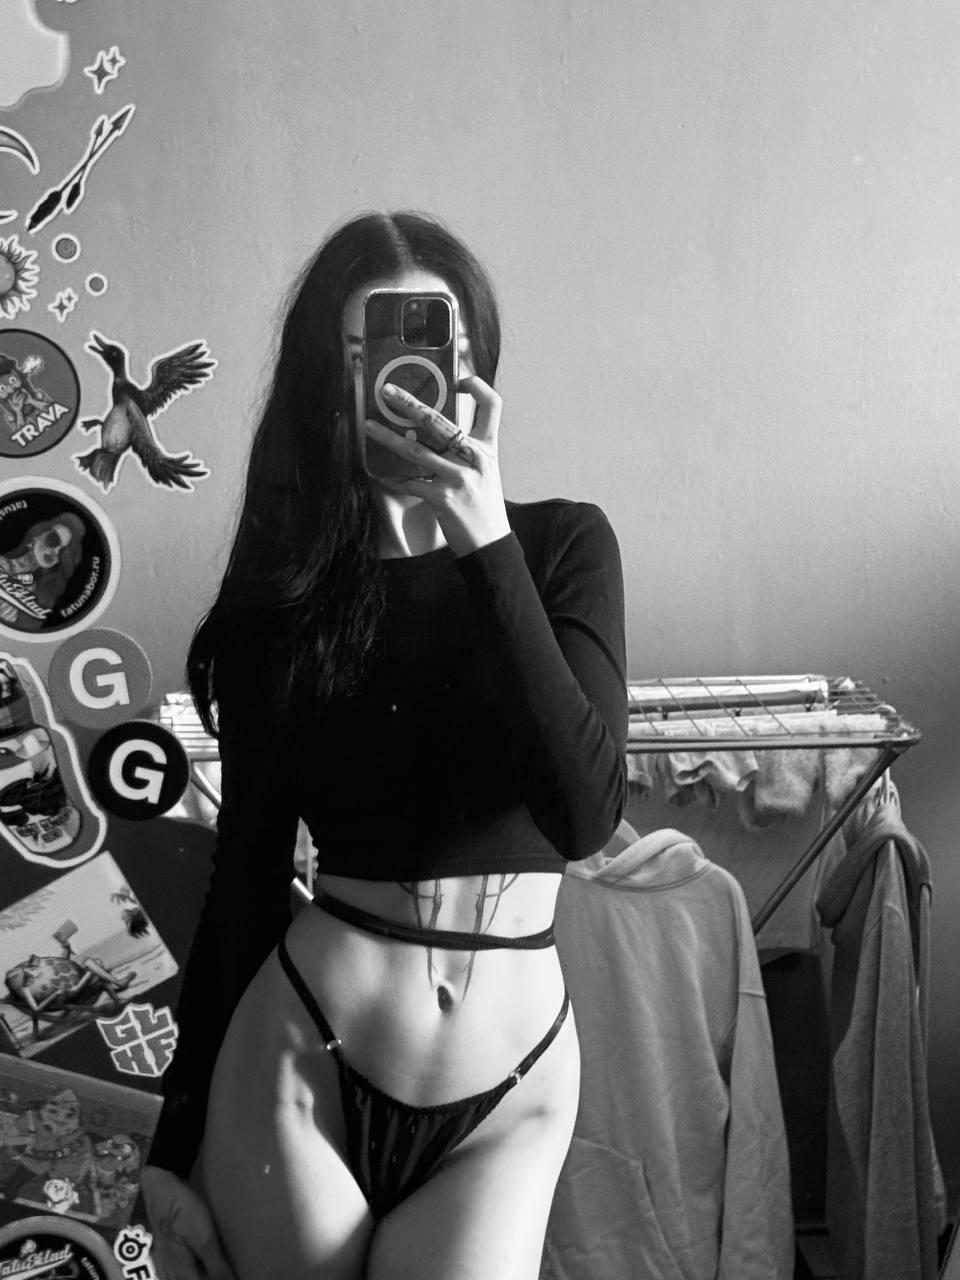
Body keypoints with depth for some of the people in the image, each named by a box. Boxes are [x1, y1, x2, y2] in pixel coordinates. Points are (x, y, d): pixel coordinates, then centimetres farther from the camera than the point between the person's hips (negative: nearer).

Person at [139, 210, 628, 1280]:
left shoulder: (562, 545, -1)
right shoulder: (280, 590, 1)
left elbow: (584, 816, -15)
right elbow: (244, 880, 5)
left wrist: (487, 541, -22)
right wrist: (175, 1147, 6)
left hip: (509, 1088, 0)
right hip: (298, 1064, 1)